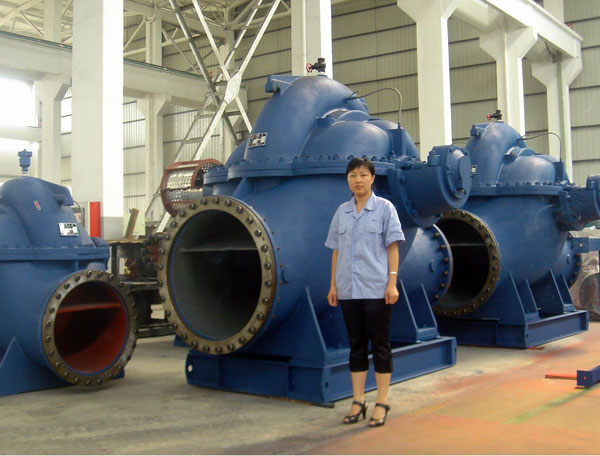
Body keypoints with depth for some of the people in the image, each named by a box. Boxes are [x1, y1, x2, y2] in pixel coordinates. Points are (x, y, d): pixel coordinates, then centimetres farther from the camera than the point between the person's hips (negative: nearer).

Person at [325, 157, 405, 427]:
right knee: (356, 344, 10)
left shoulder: (384, 208, 1)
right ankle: (358, 402, 18)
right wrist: (333, 285, 10)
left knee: (380, 344, 1)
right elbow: (336, 250, 13)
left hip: (376, 288, -4)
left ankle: (381, 403, 10)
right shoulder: (341, 212, 11)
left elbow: (392, 247, -2)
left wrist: (392, 282, -10)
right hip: (348, 290, 4)